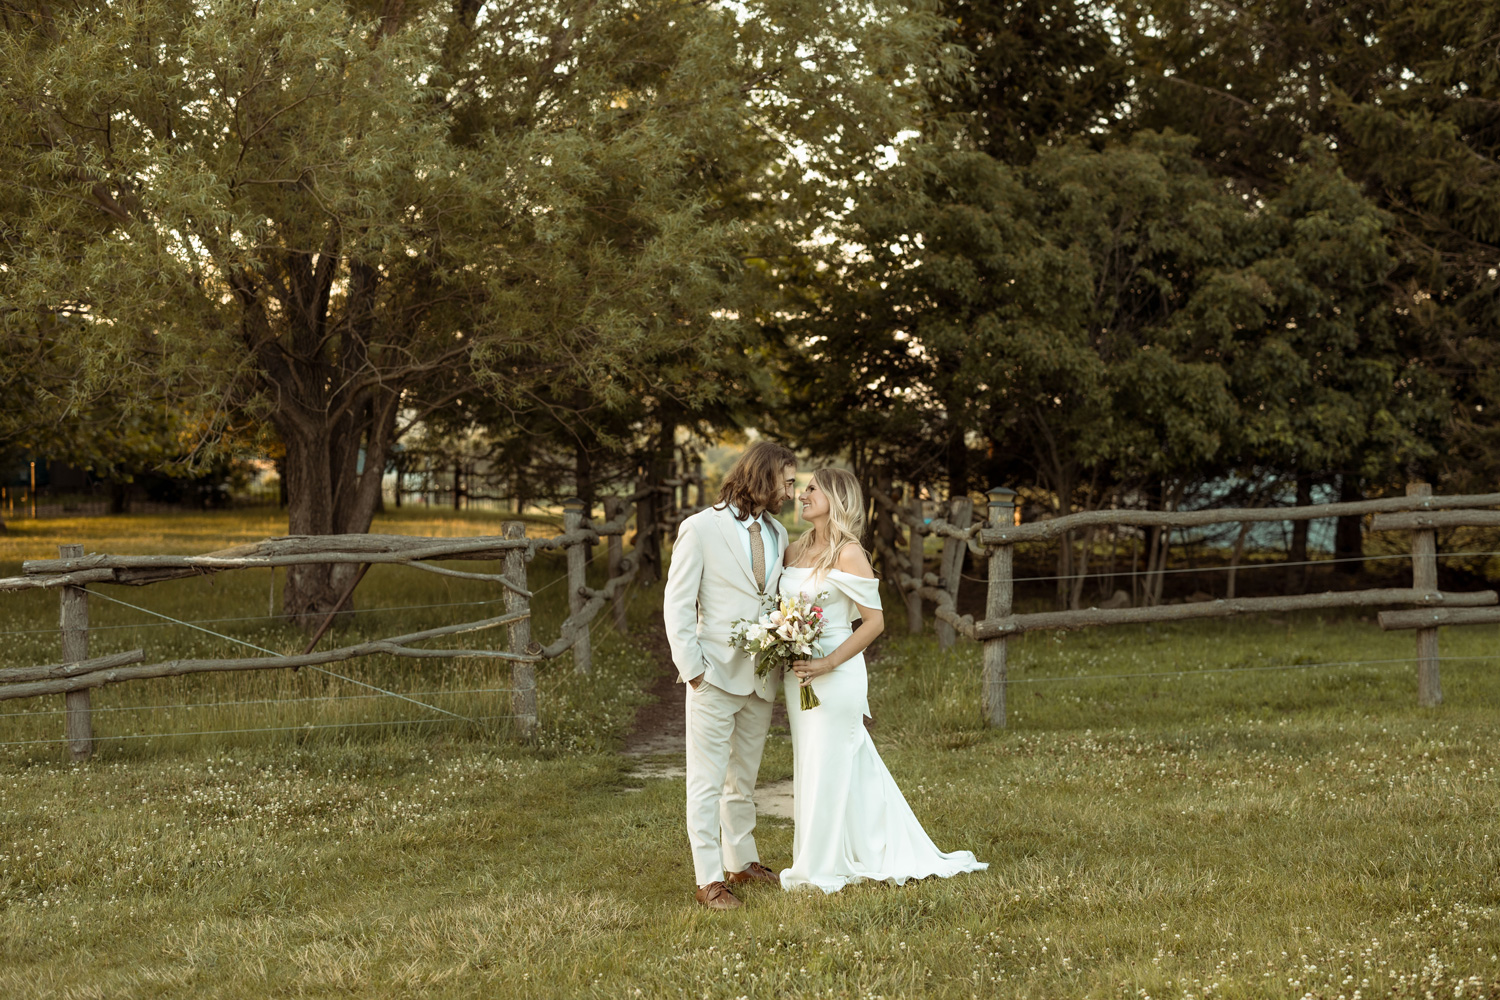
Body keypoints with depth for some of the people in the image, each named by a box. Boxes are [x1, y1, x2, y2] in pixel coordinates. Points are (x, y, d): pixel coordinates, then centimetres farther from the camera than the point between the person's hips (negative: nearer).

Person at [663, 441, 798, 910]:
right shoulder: (701, 528, -8)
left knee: (743, 778, 17)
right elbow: (678, 604, -8)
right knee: (708, 780, -1)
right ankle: (709, 879, 2)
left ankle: (741, 862, 29)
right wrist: (692, 668, -13)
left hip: (760, 678, 6)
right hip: (715, 677, -6)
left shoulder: (776, 533, 11)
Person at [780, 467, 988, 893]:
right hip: (799, 673, 8)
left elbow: (874, 621, -14)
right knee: (811, 764, 13)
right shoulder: (796, 551, 9)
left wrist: (826, 664, -19)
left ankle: (823, 866, 11)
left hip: (835, 674, -8)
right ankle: (873, 853, 25)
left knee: (828, 765, 0)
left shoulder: (848, 554, -12)